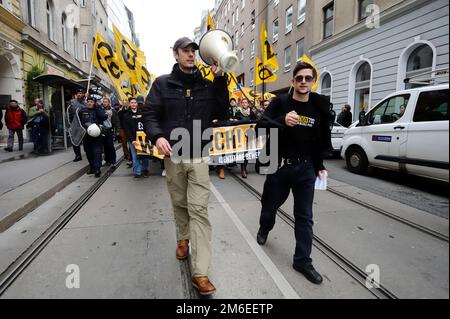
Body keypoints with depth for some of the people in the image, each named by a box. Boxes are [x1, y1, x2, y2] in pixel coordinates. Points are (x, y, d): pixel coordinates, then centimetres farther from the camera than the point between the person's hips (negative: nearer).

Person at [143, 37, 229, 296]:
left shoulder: (208, 85, 6)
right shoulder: (163, 84, 4)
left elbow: (222, 114, -1)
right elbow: (151, 114, 0)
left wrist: (220, 81, -7)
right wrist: (157, 136, -21)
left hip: (199, 157, -1)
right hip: (173, 156, 1)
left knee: (199, 209, -6)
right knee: (179, 203, 16)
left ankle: (200, 273, -3)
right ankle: (184, 238, 44)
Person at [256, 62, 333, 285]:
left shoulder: (320, 107, 5)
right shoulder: (280, 103, -4)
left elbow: (321, 140, 13)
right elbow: (262, 126, -15)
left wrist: (319, 166, 12)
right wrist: (282, 121, -33)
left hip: (305, 169, 2)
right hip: (279, 166, -2)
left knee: (304, 217, 5)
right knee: (270, 205, 17)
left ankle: (303, 260, 18)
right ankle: (264, 229, 49)